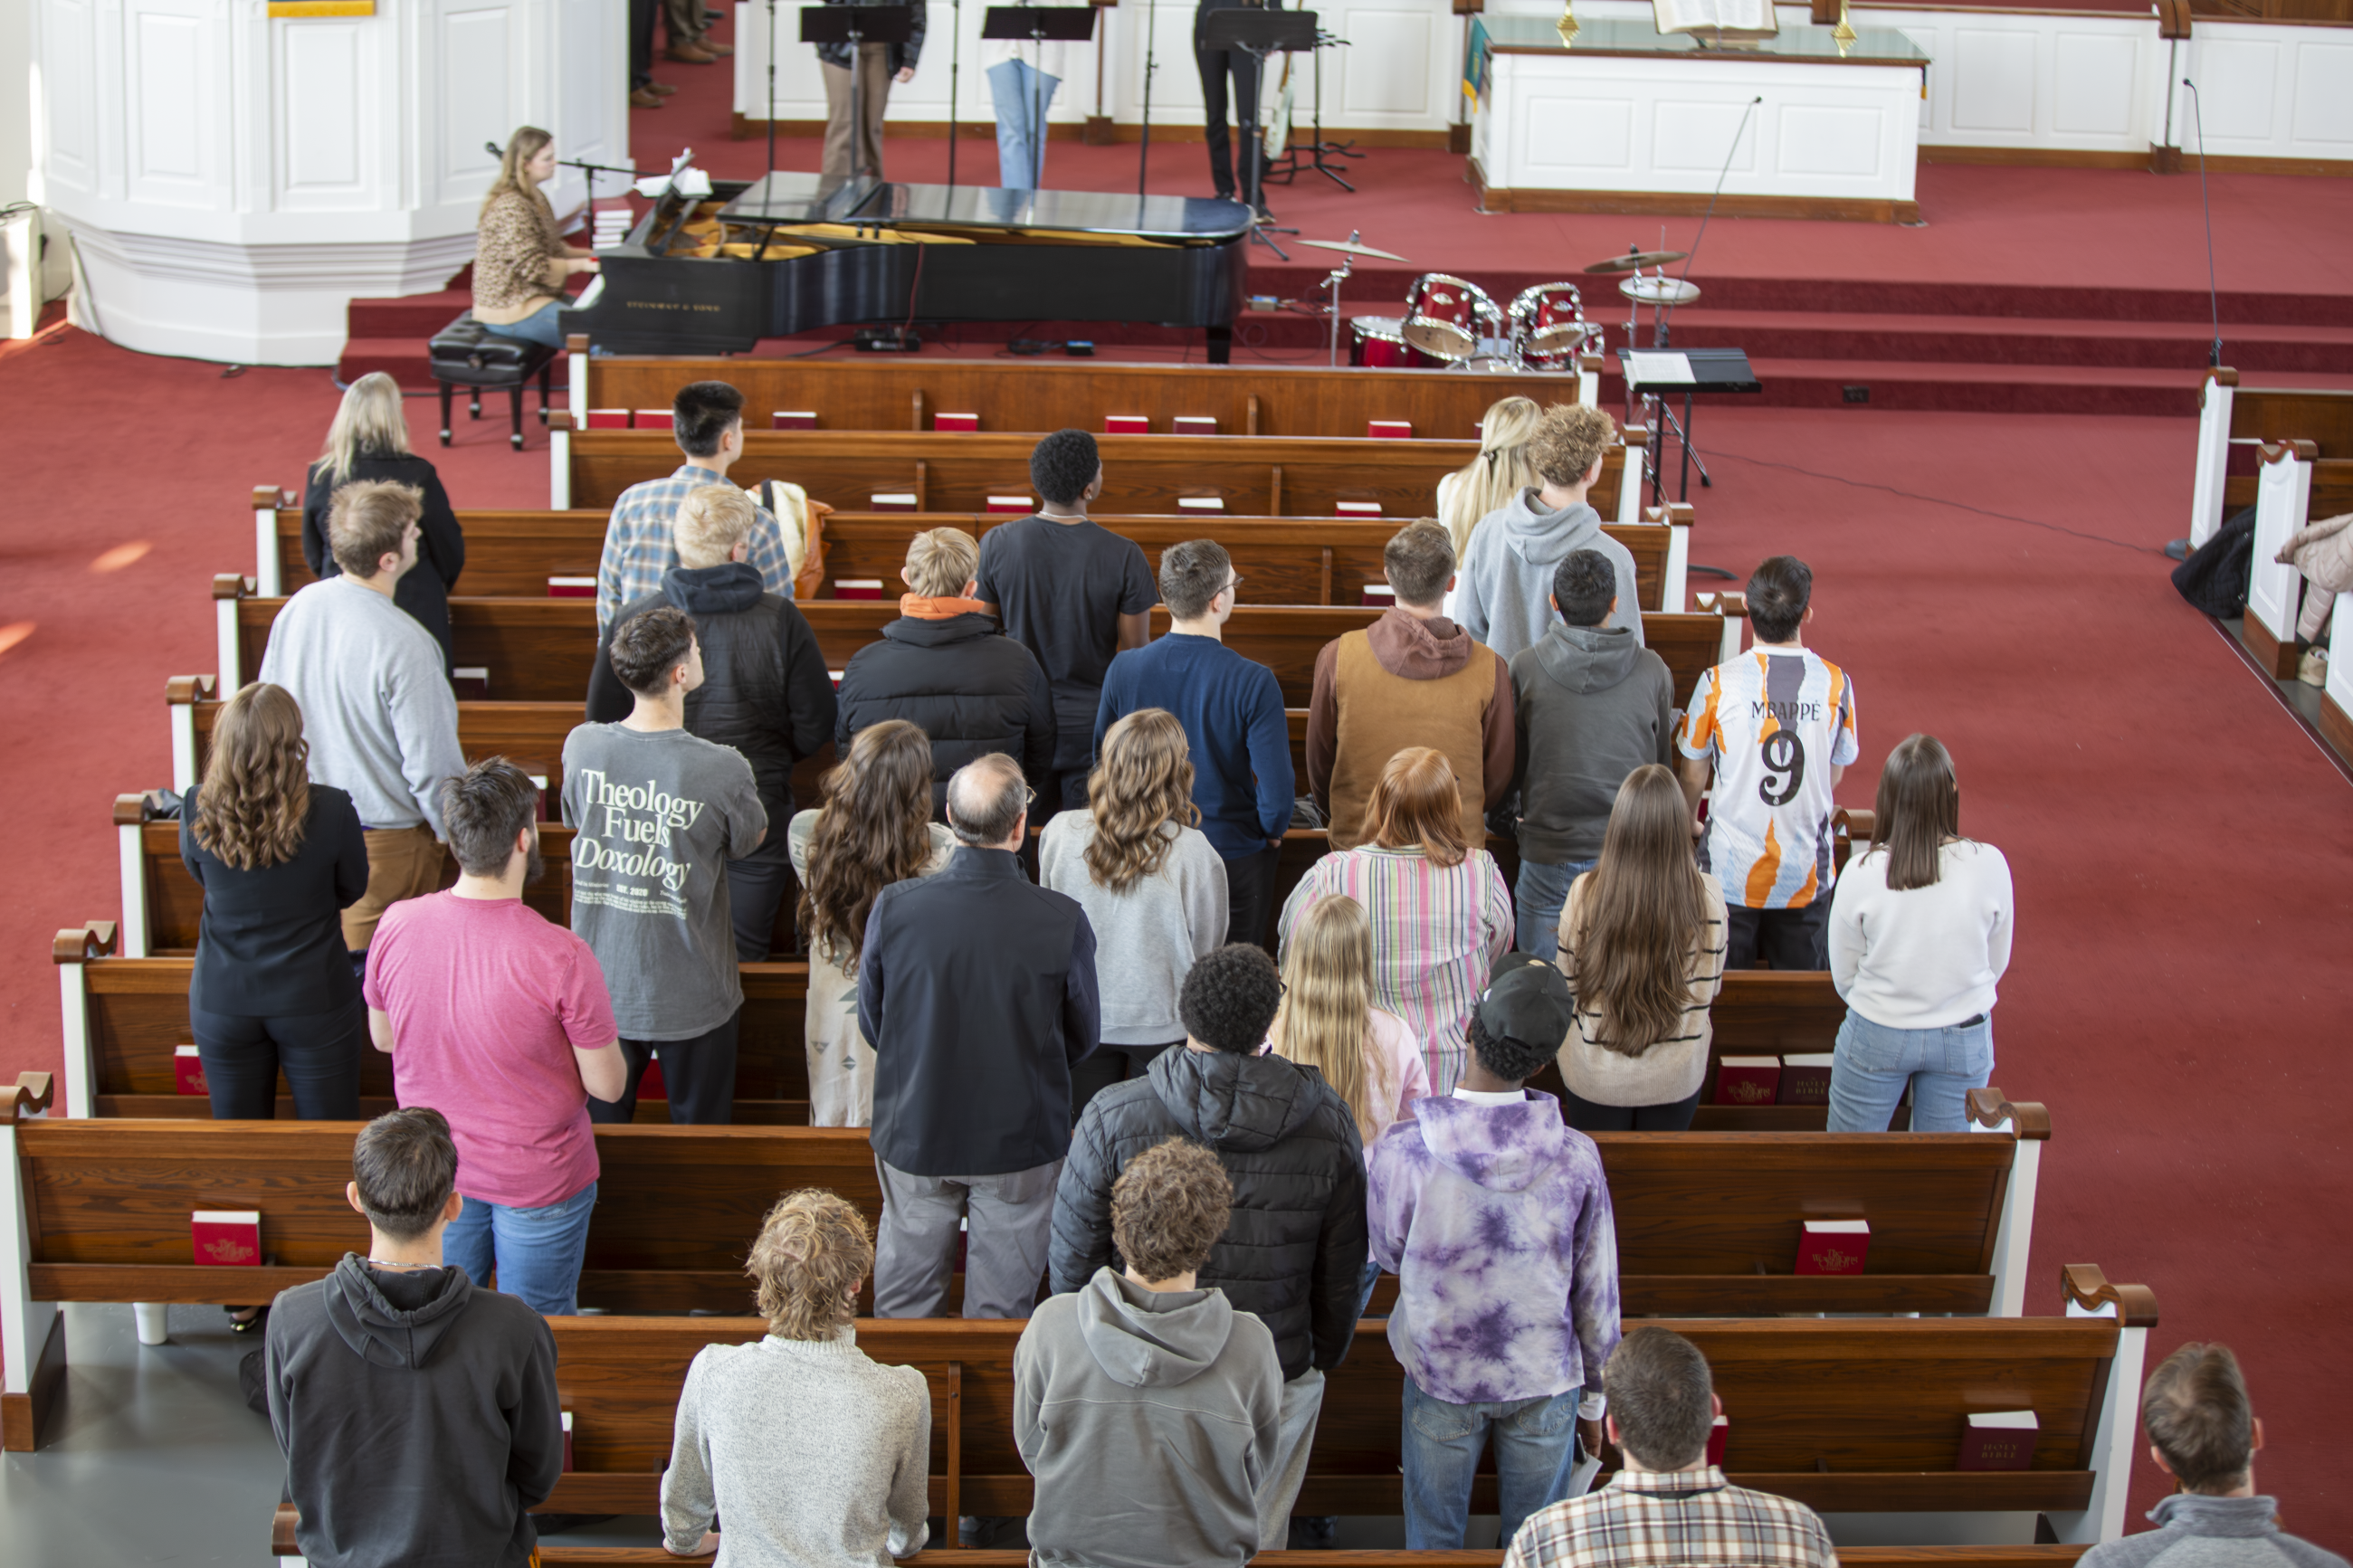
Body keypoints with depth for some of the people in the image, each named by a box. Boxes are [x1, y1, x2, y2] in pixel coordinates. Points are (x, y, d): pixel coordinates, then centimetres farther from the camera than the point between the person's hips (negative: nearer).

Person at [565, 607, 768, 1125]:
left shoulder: (581, 746, -11)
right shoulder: (722, 770, -23)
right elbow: (750, 840, -2)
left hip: (600, 985, 4)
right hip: (691, 995, -3)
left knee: (602, 1125, 19)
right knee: (700, 1138, 15)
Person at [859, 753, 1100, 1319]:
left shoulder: (893, 907, -17)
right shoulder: (1063, 920, -20)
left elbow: (871, 1019, -3)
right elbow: (1083, 1035, -5)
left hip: (914, 1132, 1)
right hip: (1021, 1141, -1)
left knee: (903, 1300, 19)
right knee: (1002, 1301, 15)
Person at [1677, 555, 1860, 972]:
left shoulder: (1719, 683, -14)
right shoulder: (1836, 684, -9)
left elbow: (1693, 773, 0)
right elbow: (1835, 775, 5)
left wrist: (1688, 822, 21)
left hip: (1732, 871, -1)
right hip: (1806, 874, 1)